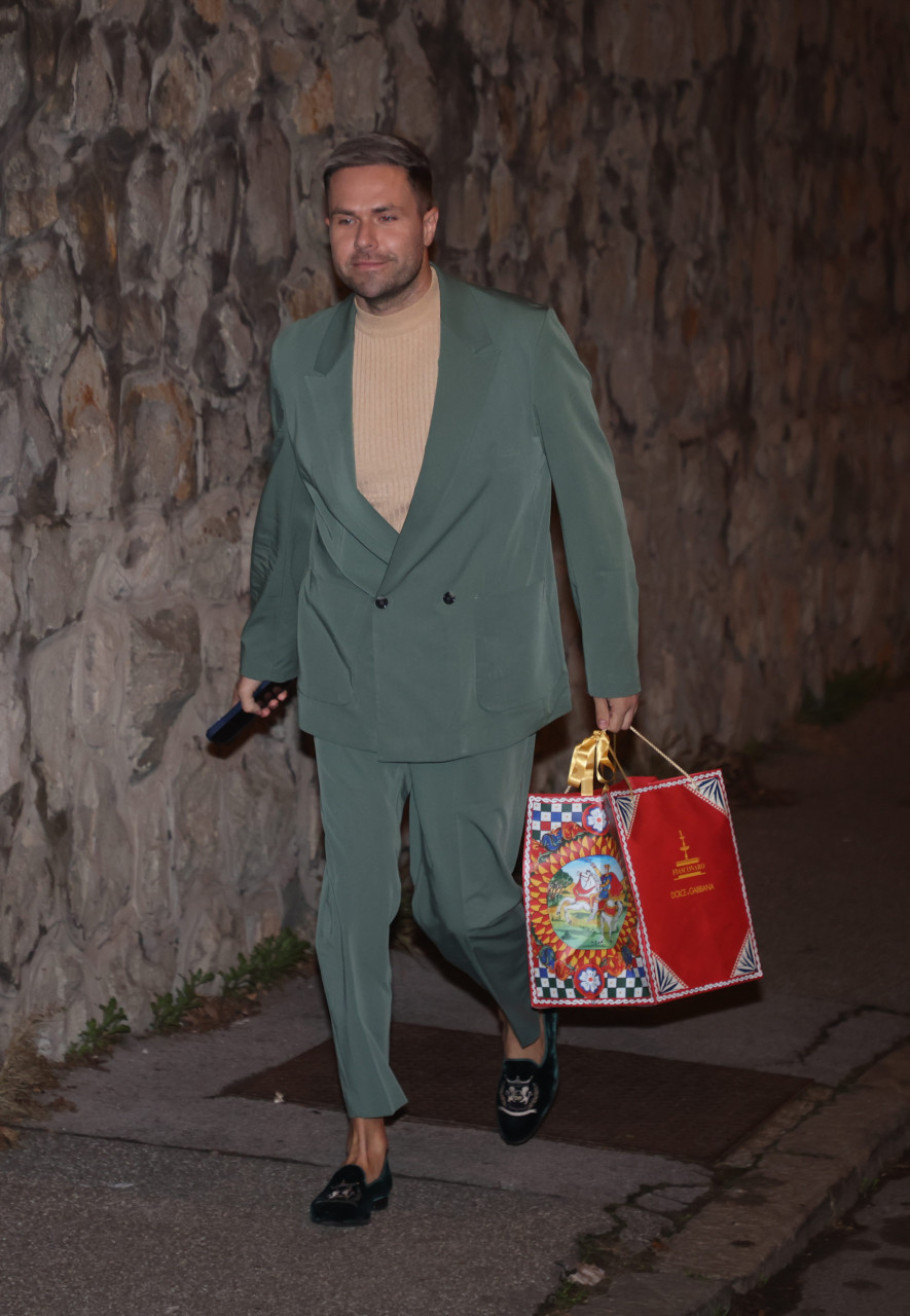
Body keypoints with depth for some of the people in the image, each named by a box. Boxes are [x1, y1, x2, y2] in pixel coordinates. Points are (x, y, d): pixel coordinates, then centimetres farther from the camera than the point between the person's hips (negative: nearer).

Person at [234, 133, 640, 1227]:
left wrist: (612, 662, 0)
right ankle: (368, 1136, 15)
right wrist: (266, 646, 21)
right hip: (349, 676, 3)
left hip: (477, 675, -2)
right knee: (351, 906, 2)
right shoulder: (300, 358, 3)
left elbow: (589, 501, -1)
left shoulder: (523, 344, -7)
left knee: (465, 900, 3)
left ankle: (527, 1025, 38)